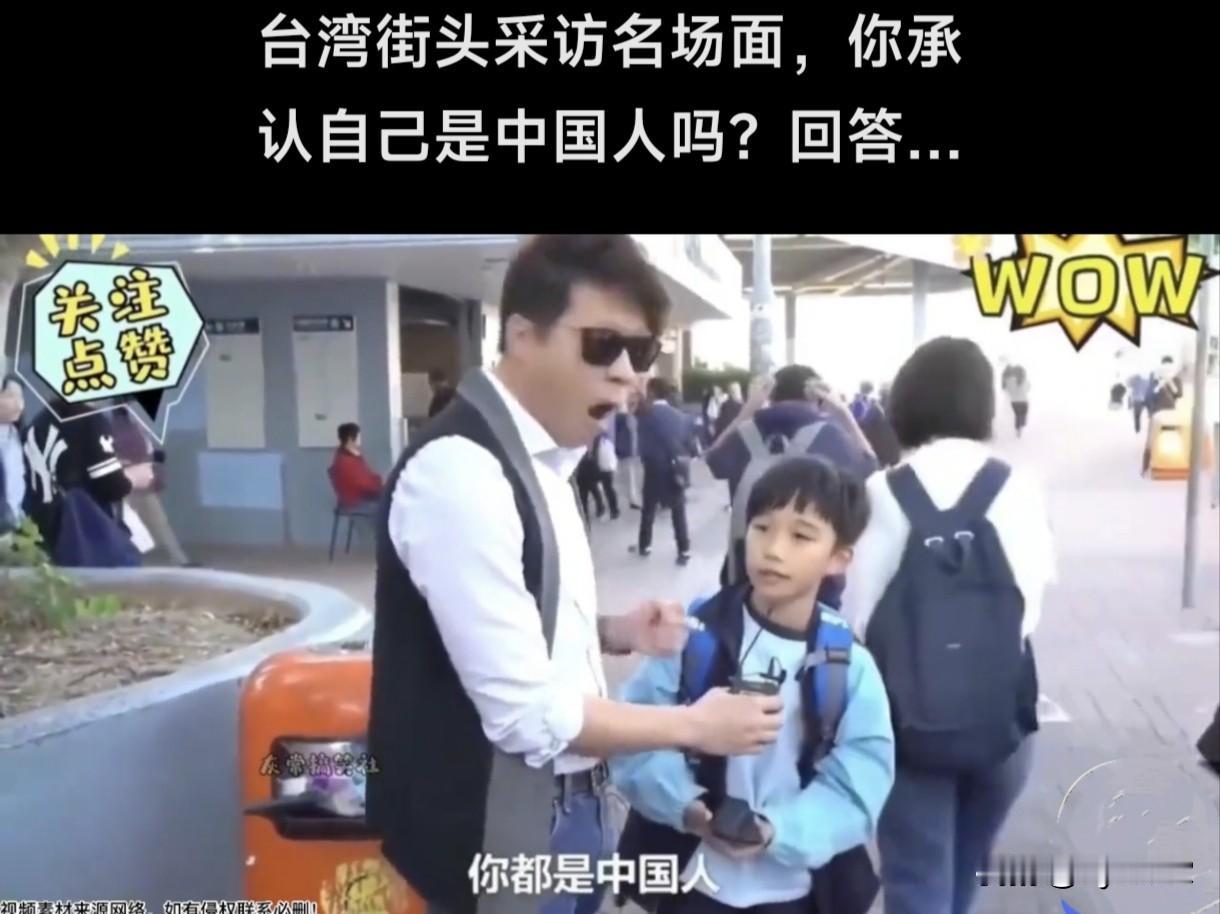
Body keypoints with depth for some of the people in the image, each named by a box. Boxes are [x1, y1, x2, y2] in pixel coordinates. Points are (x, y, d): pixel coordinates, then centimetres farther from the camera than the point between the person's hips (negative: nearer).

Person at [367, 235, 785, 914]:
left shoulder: (542, 459, 4)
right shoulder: (461, 469, -23)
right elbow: (528, 714, -23)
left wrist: (613, 633, -1)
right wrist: (693, 728, -13)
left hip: (565, 810, 8)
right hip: (506, 836, -8)